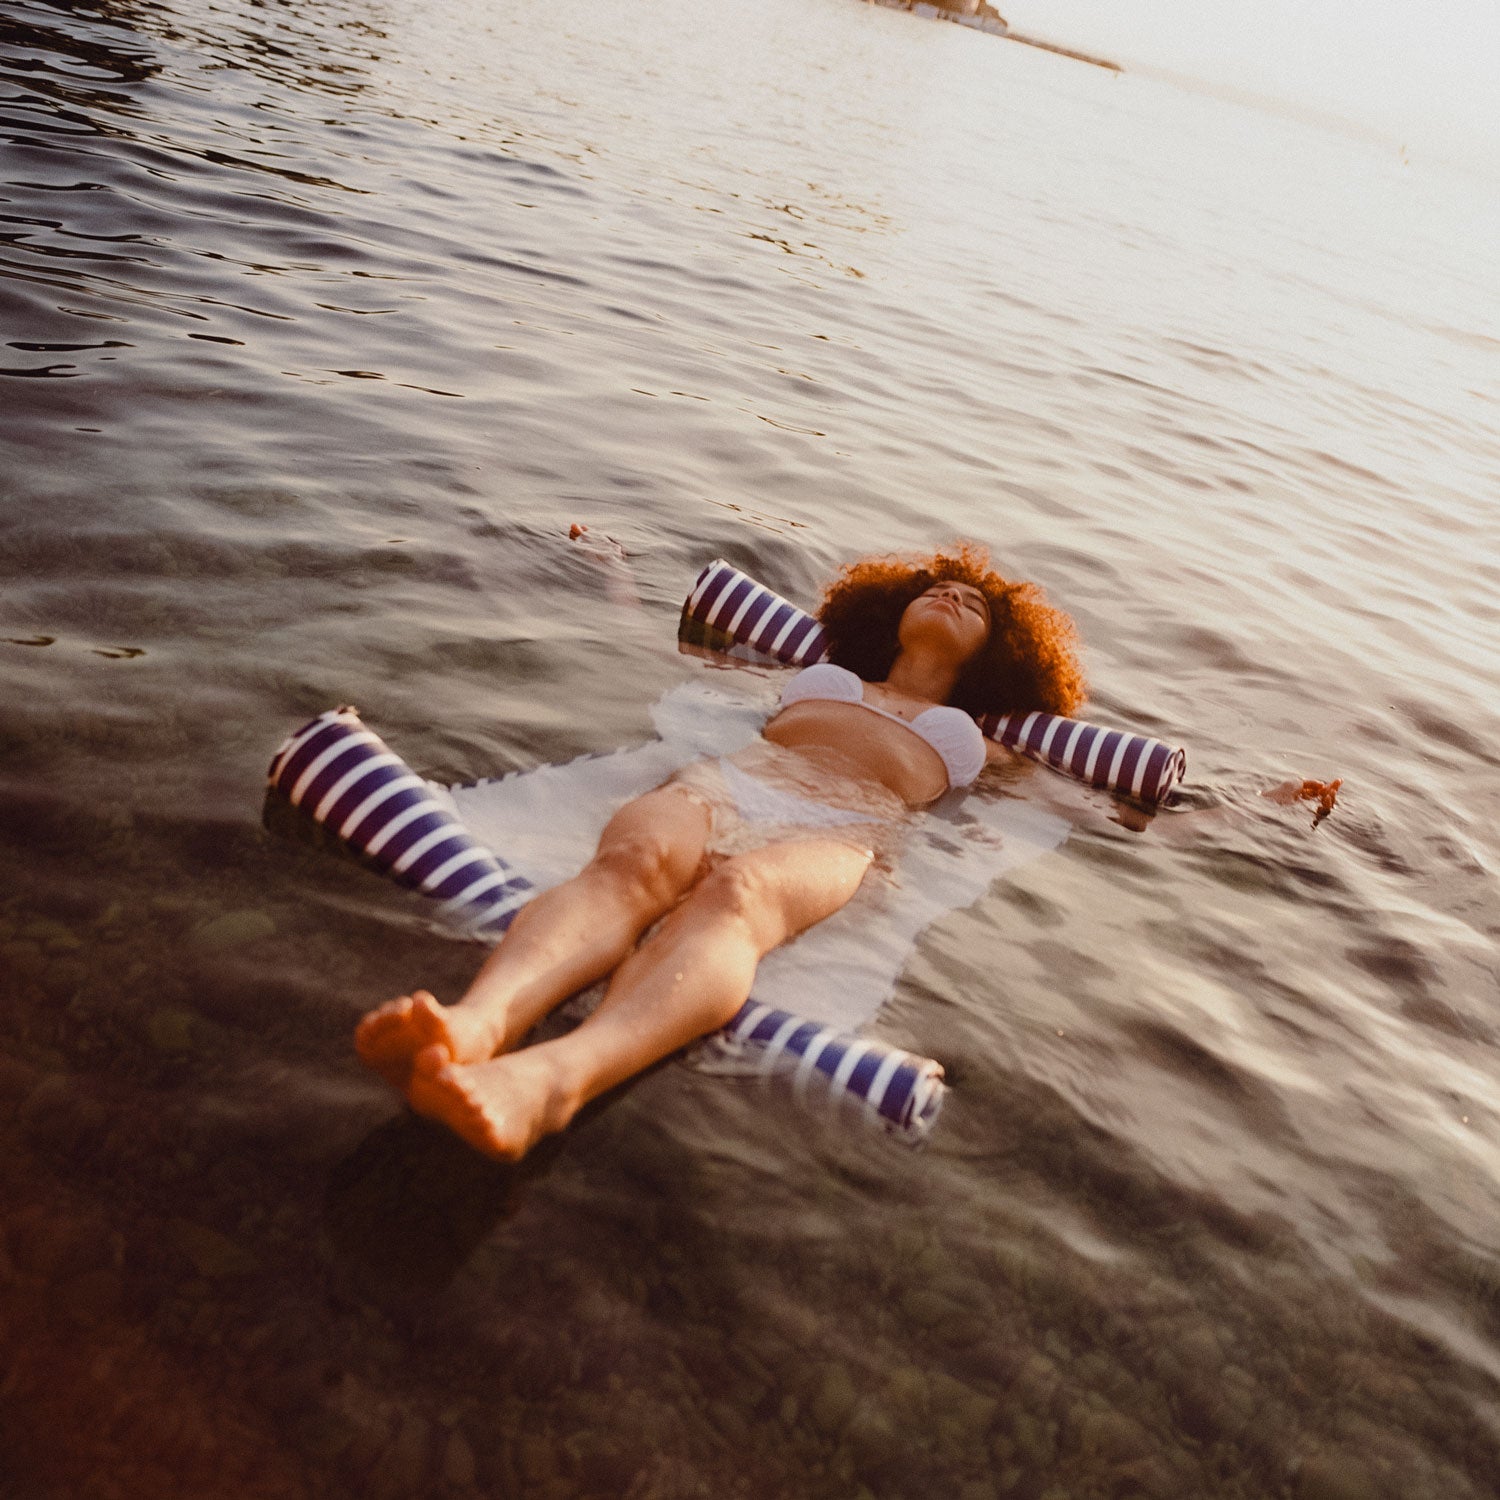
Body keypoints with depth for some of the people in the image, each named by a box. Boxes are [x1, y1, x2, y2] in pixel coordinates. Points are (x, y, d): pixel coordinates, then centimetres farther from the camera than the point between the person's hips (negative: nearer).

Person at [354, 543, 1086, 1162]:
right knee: (630, 862, -35)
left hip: (831, 834, -2)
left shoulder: (972, 741, 37)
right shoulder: (822, 674, 40)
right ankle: (478, 1022, -63)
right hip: (718, 784, 3)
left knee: (735, 896, -40)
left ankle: (554, 1077, -68)